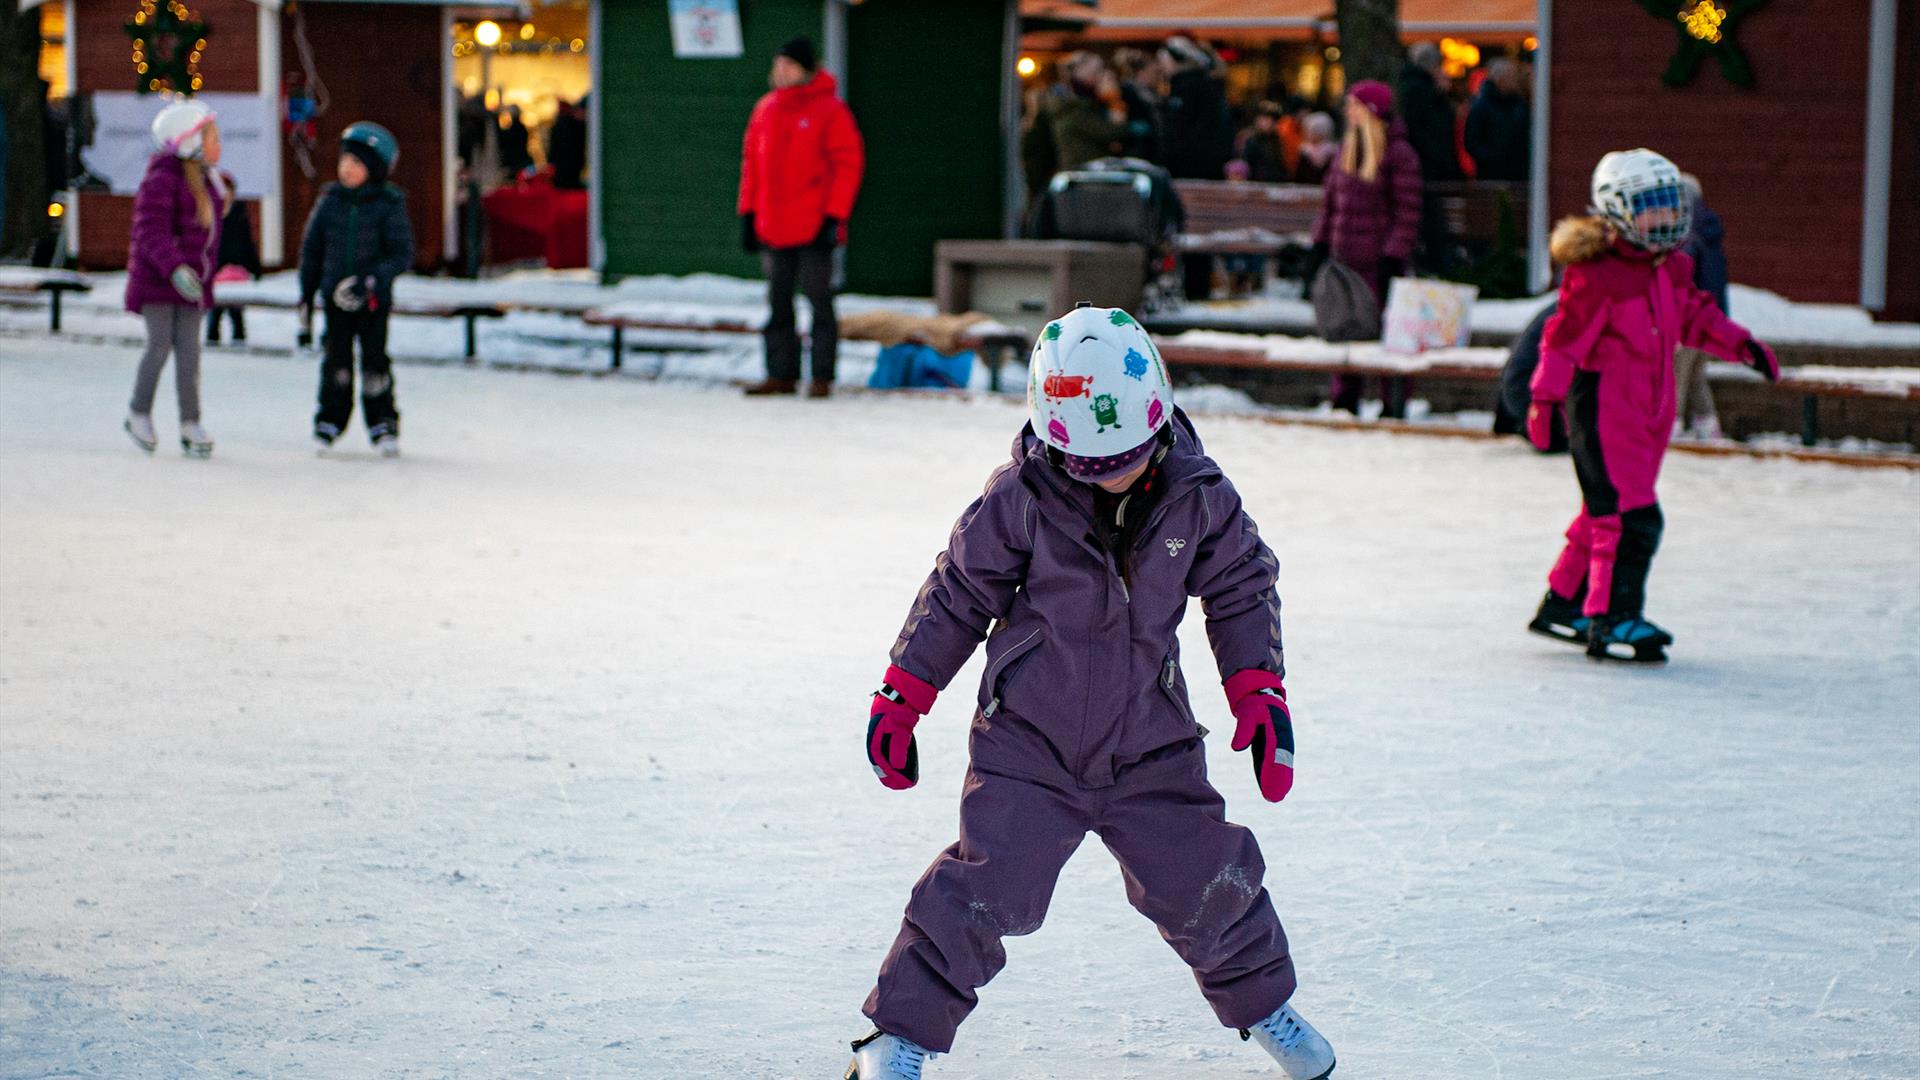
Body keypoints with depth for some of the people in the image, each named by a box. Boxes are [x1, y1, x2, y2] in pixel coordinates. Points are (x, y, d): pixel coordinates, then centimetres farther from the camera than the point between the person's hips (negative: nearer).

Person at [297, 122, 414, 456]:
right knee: (336, 360, 4)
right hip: (335, 295, 2)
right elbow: (311, 249, 12)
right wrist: (306, 293, 10)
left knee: (374, 360, -1)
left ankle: (383, 424, 9)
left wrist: (372, 279, -20)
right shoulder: (330, 201, 4)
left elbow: (402, 255, -8)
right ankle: (330, 420, 16)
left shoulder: (389, 206, -5)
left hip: (373, 299, -2)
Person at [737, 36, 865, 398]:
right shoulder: (766, 109, 11)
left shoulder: (830, 110, -6)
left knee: (819, 301, -1)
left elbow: (849, 164, -8)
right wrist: (748, 214, 10)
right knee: (778, 303, 10)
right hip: (773, 229, 6)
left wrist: (834, 217, -13)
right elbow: (752, 162, 16)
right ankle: (781, 374, 16)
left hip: (814, 229, -6)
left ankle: (822, 376, 4)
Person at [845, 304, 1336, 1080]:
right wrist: (902, 696, 1)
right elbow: (958, 594, -2)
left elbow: (1241, 589, 9)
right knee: (986, 890, -15)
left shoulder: (1197, 495, -6)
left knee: (1208, 884, 8)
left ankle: (1262, 1002, 37)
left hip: (1150, 747, 3)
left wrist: (1258, 691, 1)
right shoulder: (1020, 500, -14)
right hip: (1029, 745, -2)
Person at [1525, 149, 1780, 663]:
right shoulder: (1595, 276, -17)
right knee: (1630, 514, -15)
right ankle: (1612, 619, -13)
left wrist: (1741, 344, 10)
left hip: (1650, 407, 9)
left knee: (1607, 511, 16)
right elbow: (1564, 340, -16)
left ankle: (1564, 603, 28)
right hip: (1602, 407, -9)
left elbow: (1697, 317, 22)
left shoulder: (1673, 267, 10)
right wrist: (1545, 398, -18)